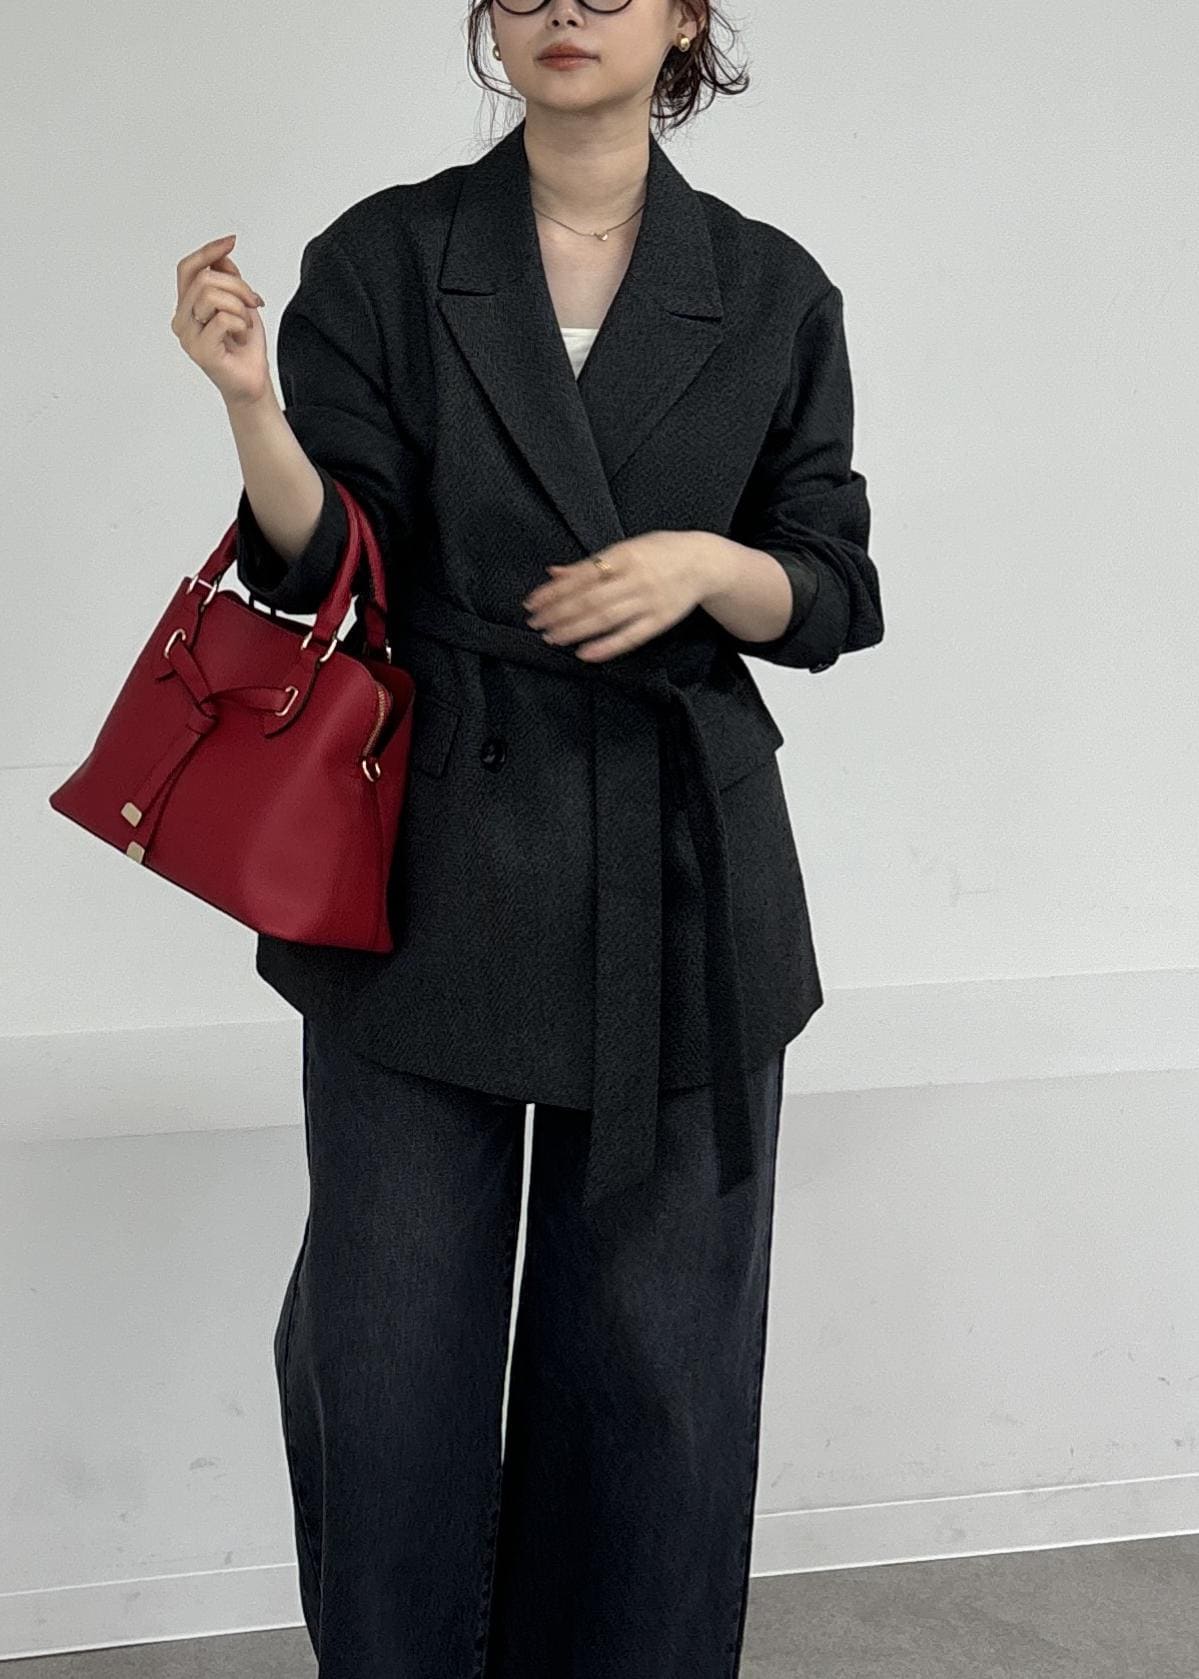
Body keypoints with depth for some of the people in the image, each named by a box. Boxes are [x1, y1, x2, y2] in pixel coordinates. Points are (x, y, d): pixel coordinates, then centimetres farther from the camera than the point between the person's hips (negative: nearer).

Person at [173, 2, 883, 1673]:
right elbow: (322, 570, -4)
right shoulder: (382, 260, 0)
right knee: (385, 1338, 5)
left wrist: (708, 564, -13)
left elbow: (832, 599, 6)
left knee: (654, 1341, 10)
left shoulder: (772, 294, 3)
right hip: (432, 862, -1)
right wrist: (255, 403, -21)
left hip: (681, 870, 1)